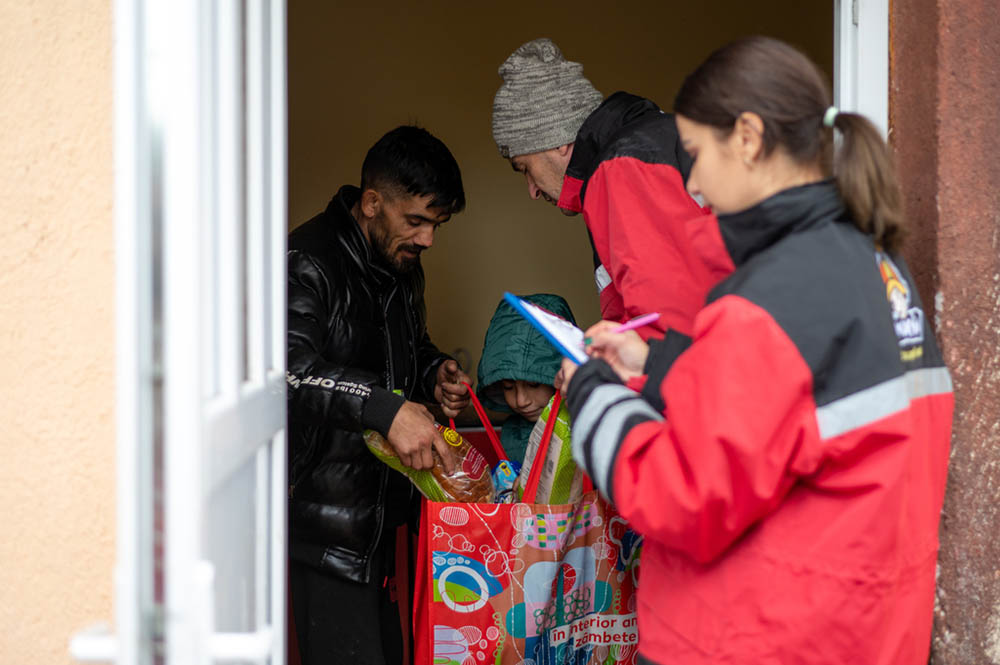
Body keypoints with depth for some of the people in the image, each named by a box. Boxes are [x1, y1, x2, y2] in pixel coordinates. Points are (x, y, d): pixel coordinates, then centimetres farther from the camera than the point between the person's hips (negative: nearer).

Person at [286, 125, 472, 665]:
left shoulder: (400, 265, 14)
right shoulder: (308, 262, -16)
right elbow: (289, 367, -31)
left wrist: (434, 376, 5)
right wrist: (386, 407, -41)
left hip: (379, 502, 9)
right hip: (325, 513, -9)